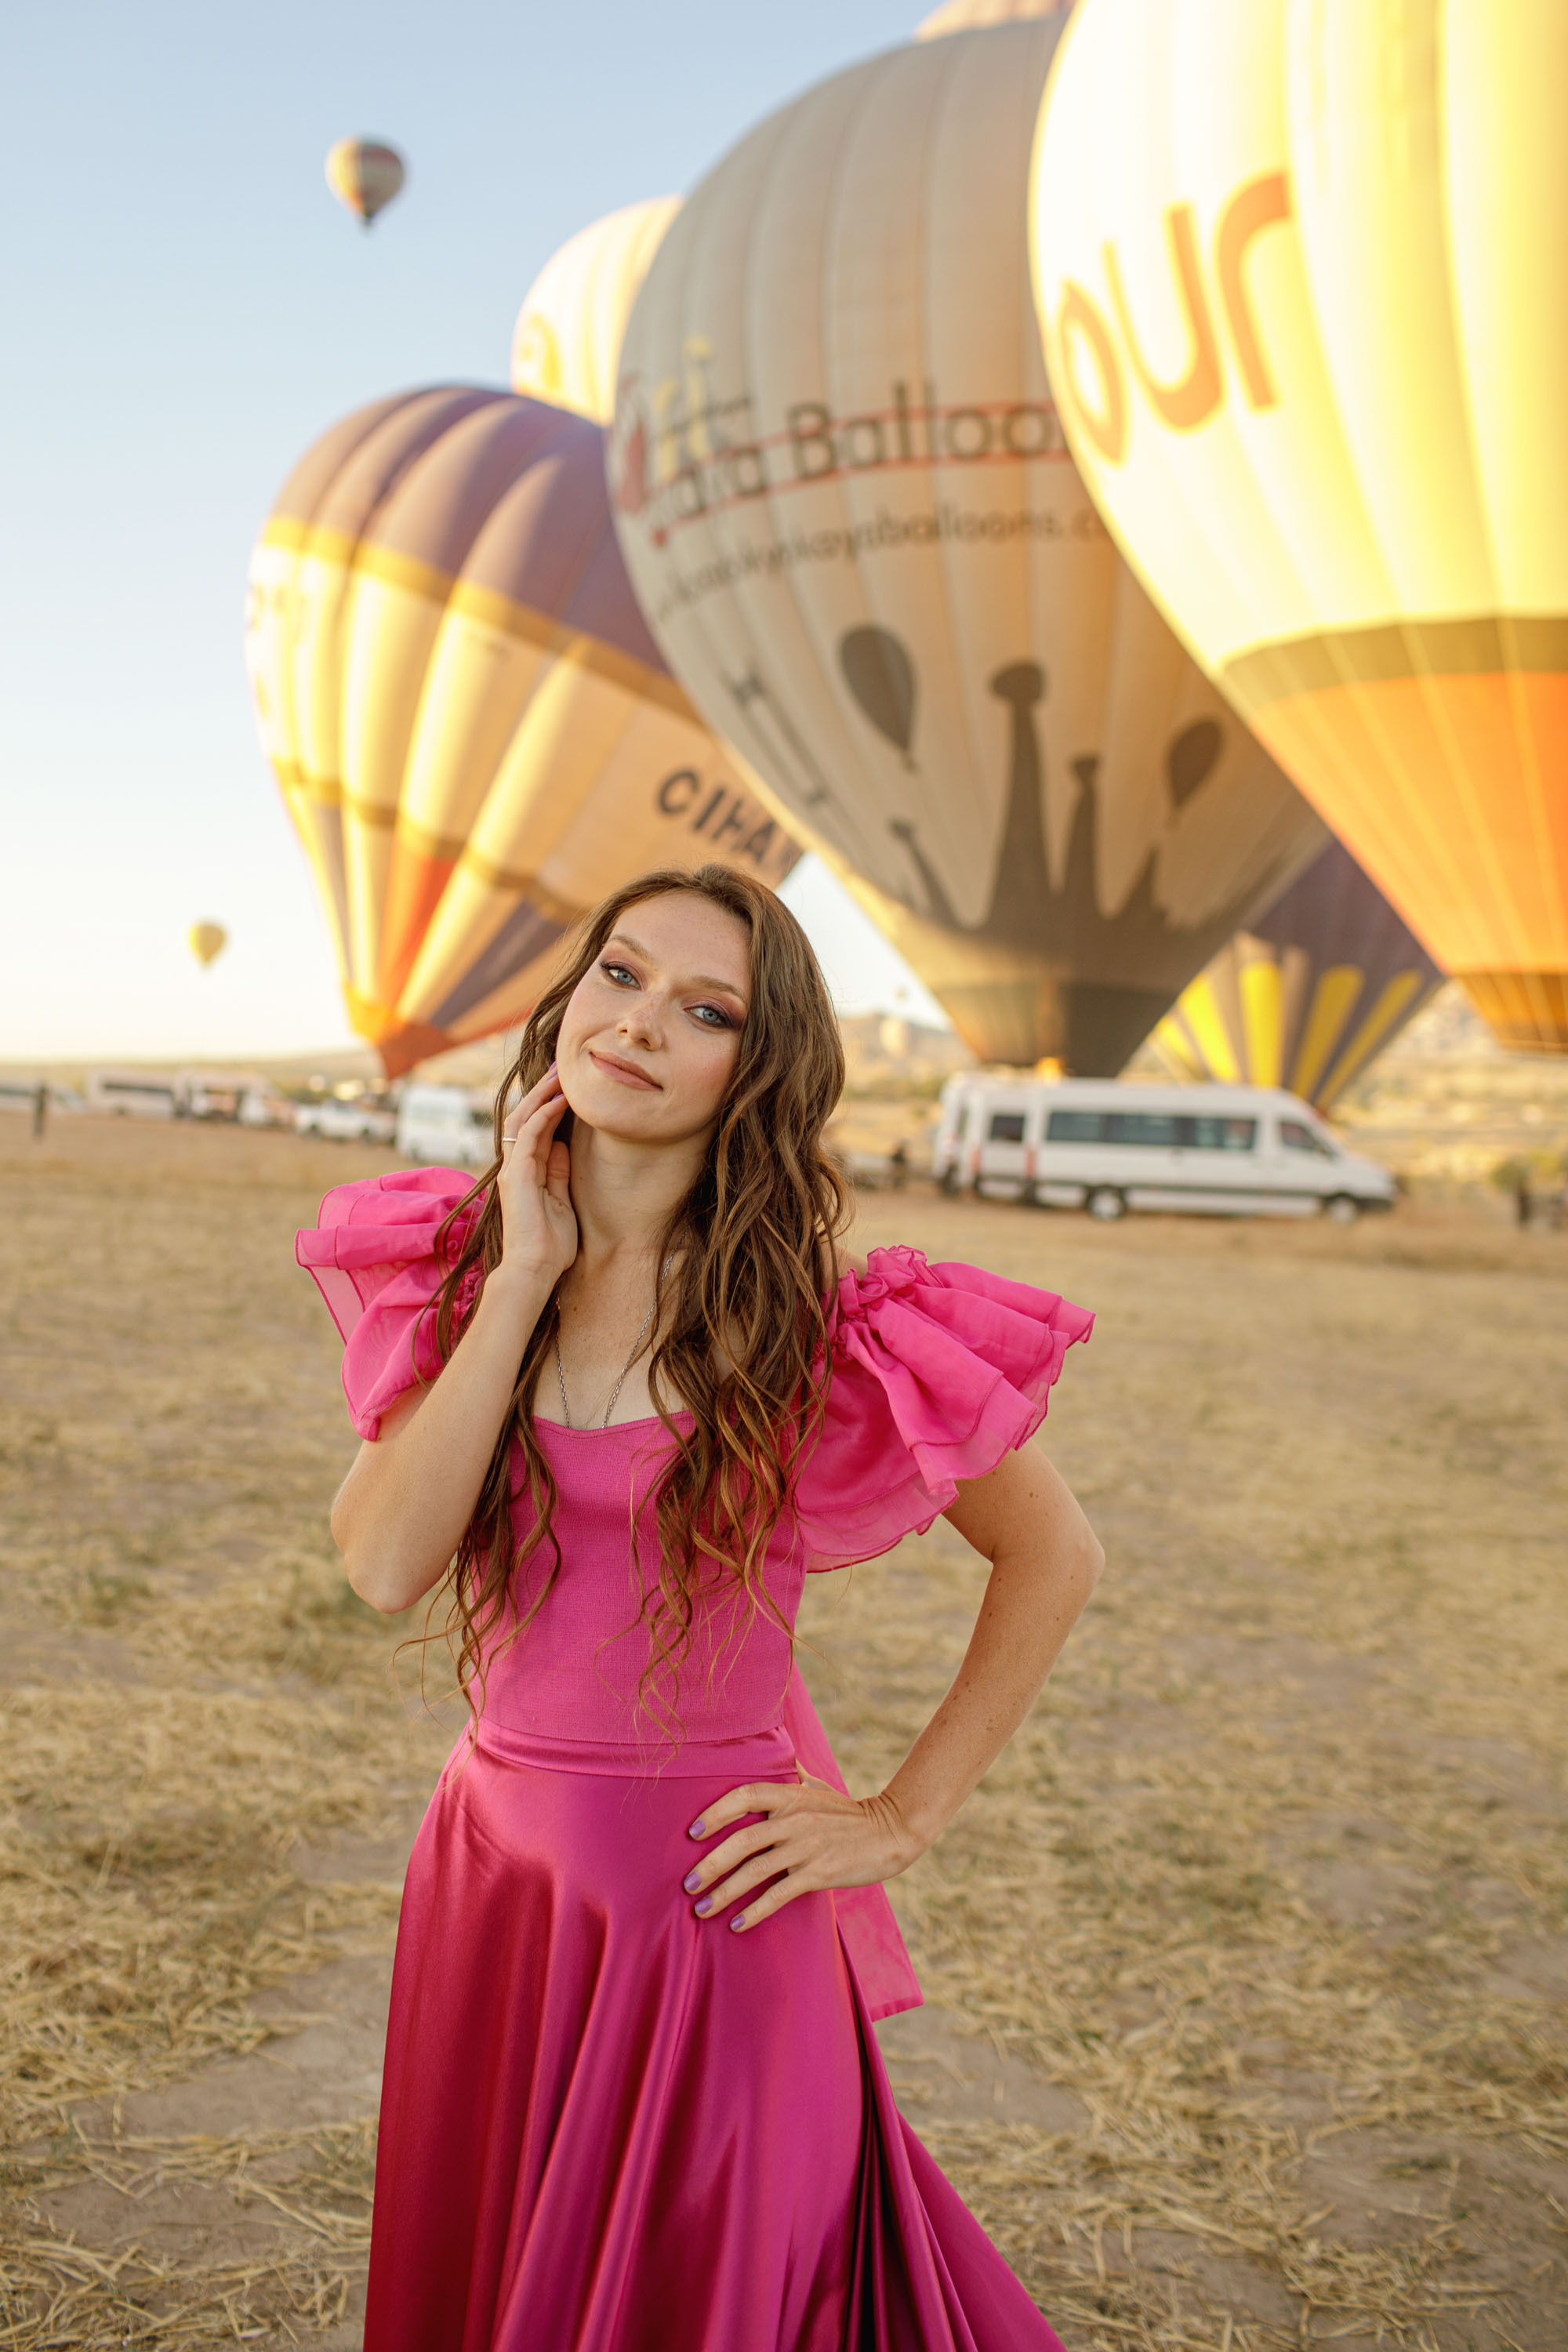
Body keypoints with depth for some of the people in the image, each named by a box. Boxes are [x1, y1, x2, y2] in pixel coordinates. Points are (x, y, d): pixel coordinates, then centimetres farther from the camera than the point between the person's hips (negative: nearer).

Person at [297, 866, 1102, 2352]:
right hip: (487, 1877, 5)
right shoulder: (456, 1265, -2)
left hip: (705, 1905, -5)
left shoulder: (808, 1320, -14)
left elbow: (1052, 1554, -5)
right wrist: (525, 1278, -17)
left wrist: (903, 1820, -7)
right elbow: (385, 1563, -15)